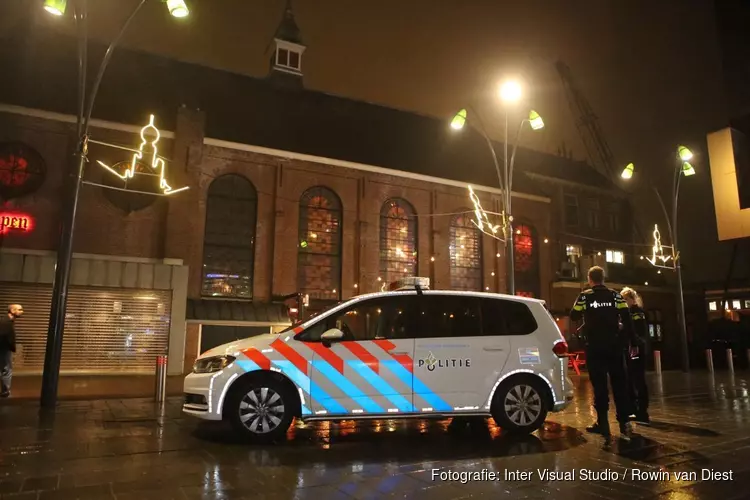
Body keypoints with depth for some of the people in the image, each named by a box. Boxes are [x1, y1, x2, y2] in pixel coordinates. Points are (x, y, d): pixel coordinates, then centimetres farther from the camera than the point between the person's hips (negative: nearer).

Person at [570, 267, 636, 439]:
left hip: (594, 347, -1)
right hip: (614, 346, 2)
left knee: (599, 384, 3)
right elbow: (627, 318, -2)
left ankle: (602, 423, 4)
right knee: (619, 383, 8)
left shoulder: (584, 296, -2)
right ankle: (624, 422, 6)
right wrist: (632, 341, 2)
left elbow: (574, 316, 4)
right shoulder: (615, 295, 2)